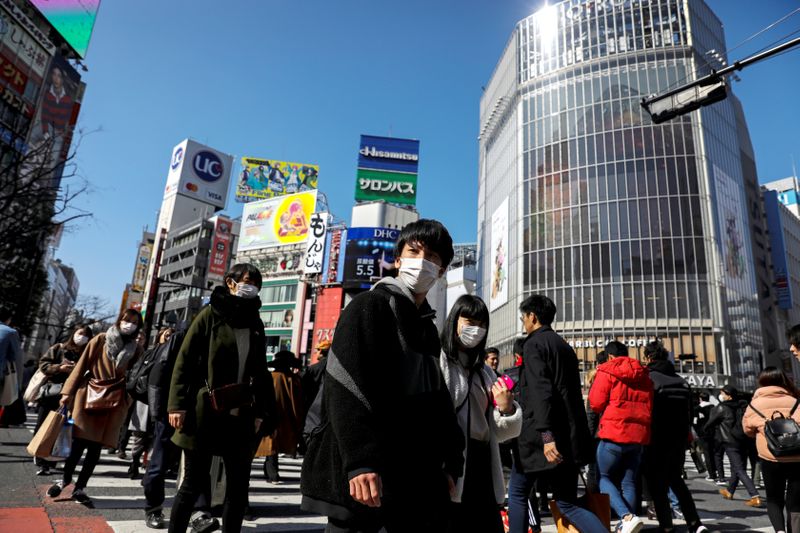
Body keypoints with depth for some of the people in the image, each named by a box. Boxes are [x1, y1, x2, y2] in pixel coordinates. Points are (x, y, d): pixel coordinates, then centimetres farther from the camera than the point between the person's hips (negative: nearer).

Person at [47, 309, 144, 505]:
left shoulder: (136, 350, 3)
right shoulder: (100, 340, -1)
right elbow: (82, 365, 1)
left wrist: (126, 403, -3)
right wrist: (68, 392, -1)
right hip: (88, 397, -1)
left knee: (95, 448, 5)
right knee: (79, 443, 4)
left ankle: (80, 488, 19)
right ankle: (65, 479, 28)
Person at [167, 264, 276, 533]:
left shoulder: (255, 323, 12)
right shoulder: (211, 314, 1)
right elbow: (184, 361, -3)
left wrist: (260, 411, 9)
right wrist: (177, 404, -10)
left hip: (240, 416, 4)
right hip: (205, 413, -4)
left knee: (238, 486, 6)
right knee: (194, 483, 6)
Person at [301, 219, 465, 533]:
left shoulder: (428, 328, 17)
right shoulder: (369, 305, -6)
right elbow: (346, 388, -19)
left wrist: (449, 462, 12)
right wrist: (360, 461, -28)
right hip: (362, 475, -7)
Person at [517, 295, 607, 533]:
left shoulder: (534, 344, -7)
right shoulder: (564, 345, 18)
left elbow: (540, 391, -20)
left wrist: (546, 435, -26)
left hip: (546, 435, -7)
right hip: (570, 435, 7)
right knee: (567, 503, 10)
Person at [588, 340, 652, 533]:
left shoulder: (607, 372, -4)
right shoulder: (644, 376, 13)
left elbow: (596, 404, -7)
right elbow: (649, 407, 16)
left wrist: (594, 382, 9)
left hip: (614, 434, -5)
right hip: (639, 435, 6)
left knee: (603, 478, 6)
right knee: (629, 483, 13)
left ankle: (627, 517, -14)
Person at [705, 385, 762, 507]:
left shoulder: (721, 408, -9)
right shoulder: (739, 408, 8)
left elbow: (710, 424, 0)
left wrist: (703, 429, 18)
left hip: (730, 443, -8)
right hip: (741, 441, 8)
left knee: (740, 470, -7)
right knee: (735, 468, 20)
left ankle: (755, 497, -16)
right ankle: (729, 491, 36)